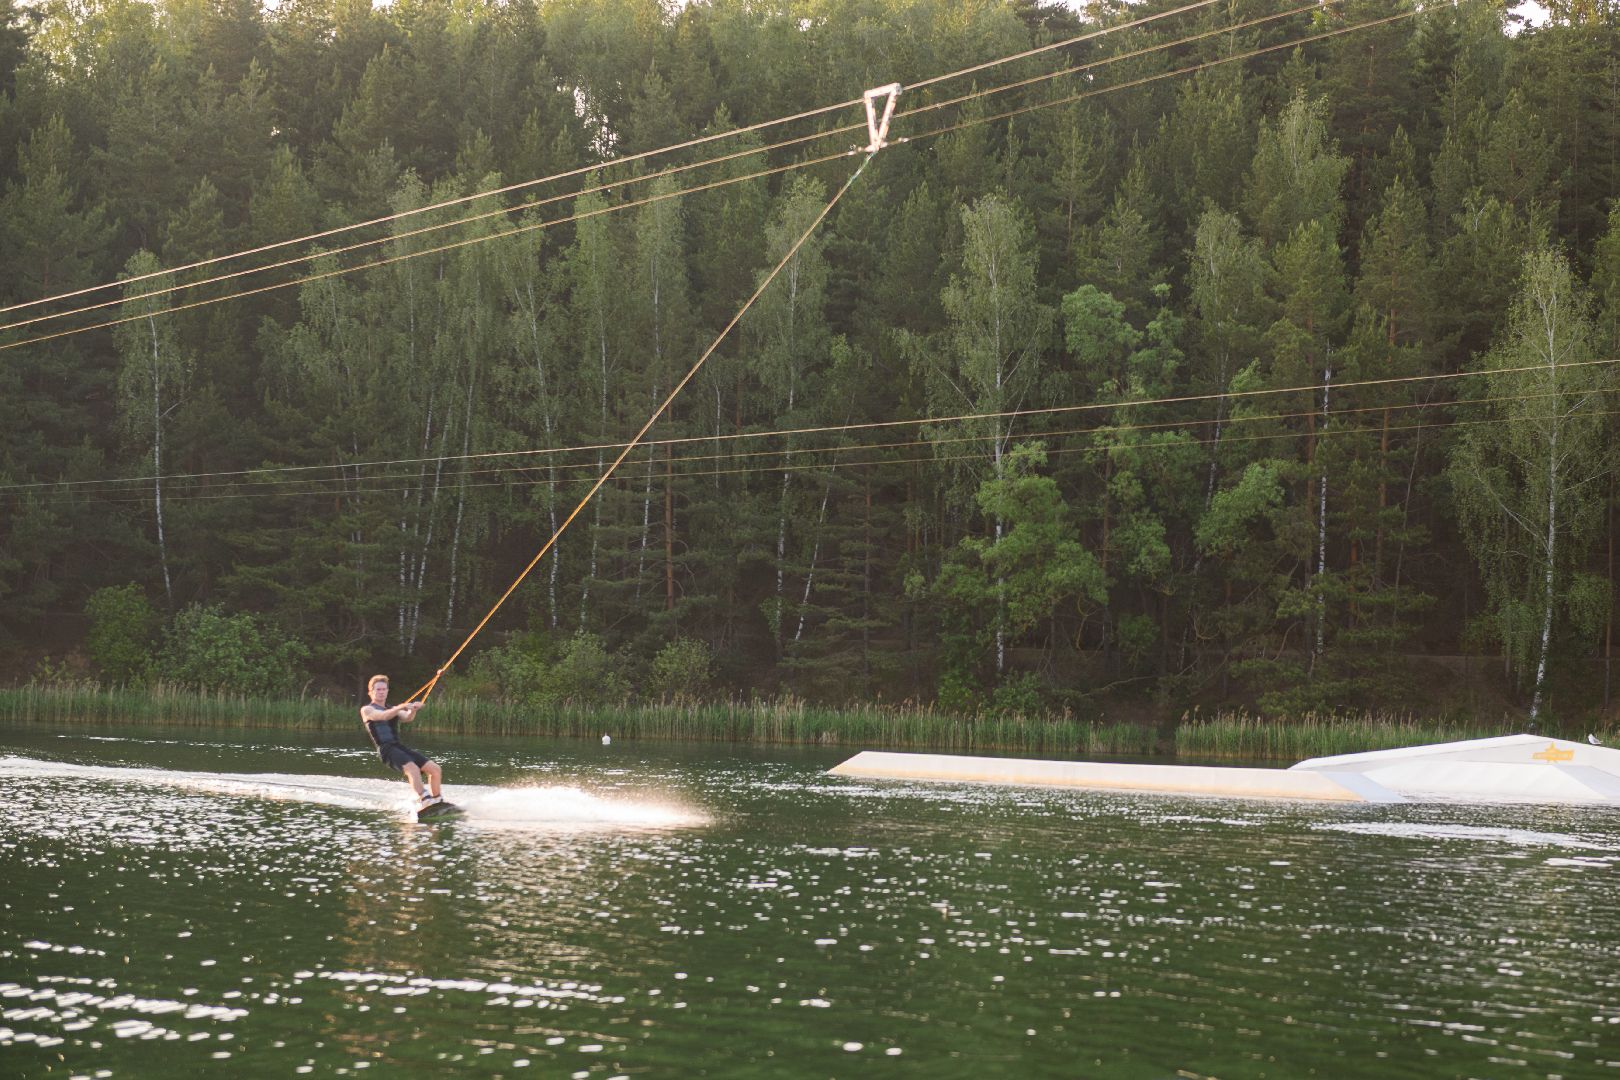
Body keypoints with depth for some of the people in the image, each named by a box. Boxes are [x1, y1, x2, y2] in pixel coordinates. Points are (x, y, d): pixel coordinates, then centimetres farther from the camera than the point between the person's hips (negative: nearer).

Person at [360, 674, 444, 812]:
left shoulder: (392, 709, 25)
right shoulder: (367, 710, 8)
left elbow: (407, 718, 3)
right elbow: (383, 716, -14)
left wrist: (413, 710, -21)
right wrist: (403, 706, -28)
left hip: (400, 747, 7)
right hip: (386, 749, -7)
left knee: (435, 769, -4)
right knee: (413, 769, -33)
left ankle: (437, 800, 12)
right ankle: (425, 800, -48)